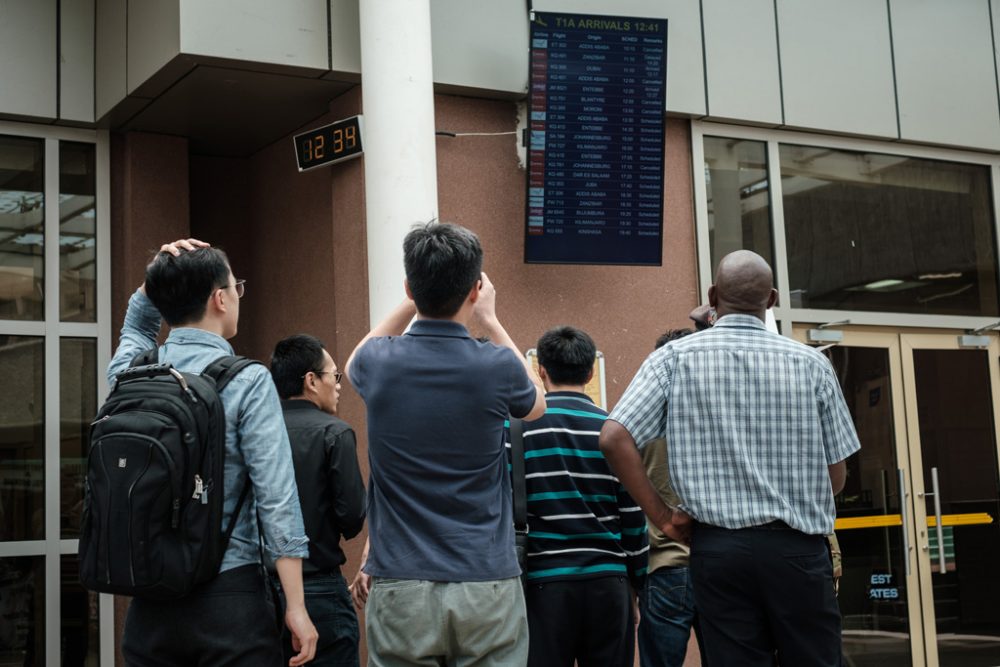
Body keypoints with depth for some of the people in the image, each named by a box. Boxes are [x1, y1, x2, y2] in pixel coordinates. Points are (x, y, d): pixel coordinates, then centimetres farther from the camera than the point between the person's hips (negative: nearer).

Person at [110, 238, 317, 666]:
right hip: (228, 595, -5)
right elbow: (276, 498, -15)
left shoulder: (130, 372, 4)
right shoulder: (247, 382, -11)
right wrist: (296, 607, -12)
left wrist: (158, 277, 12)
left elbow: (138, 321, 29)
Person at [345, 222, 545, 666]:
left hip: (400, 588, 1)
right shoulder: (496, 367, -9)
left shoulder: (379, 364, -4)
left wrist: (413, 303, 22)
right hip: (487, 586, -1)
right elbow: (536, 405, 17)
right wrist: (490, 320, 21)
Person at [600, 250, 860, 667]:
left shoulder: (676, 358, 0)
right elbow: (835, 476, 4)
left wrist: (662, 517, -2)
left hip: (717, 546, 0)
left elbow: (614, 438, -9)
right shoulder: (811, 364, 1)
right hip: (798, 547, 0)